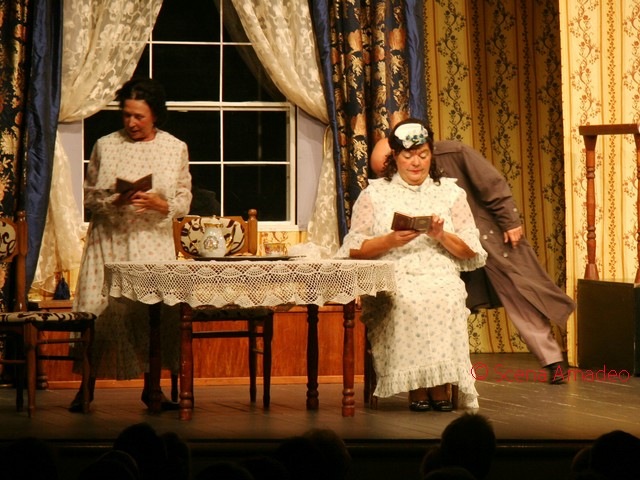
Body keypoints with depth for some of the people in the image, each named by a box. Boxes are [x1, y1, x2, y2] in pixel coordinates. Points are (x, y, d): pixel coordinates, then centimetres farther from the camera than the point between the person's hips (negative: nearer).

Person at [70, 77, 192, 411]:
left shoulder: (176, 149, 6)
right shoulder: (105, 146, 5)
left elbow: (183, 201, 6)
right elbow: (88, 196, 6)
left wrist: (159, 204, -14)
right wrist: (112, 201, -14)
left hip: (154, 243, 1)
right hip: (109, 242, 0)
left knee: (155, 311, -4)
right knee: (99, 309, -6)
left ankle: (151, 387, 9)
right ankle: (87, 387, 2)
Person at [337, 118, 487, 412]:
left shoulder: (451, 193, 18)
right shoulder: (374, 194, 15)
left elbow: (471, 251, 13)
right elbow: (354, 250, 7)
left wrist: (442, 236, -5)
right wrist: (390, 241, -9)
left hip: (440, 277, 1)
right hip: (391, 281, -1)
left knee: (444, 299, -35)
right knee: (406, 302, -36)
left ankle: (441, 384, -27)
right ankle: (416, 386, -29)